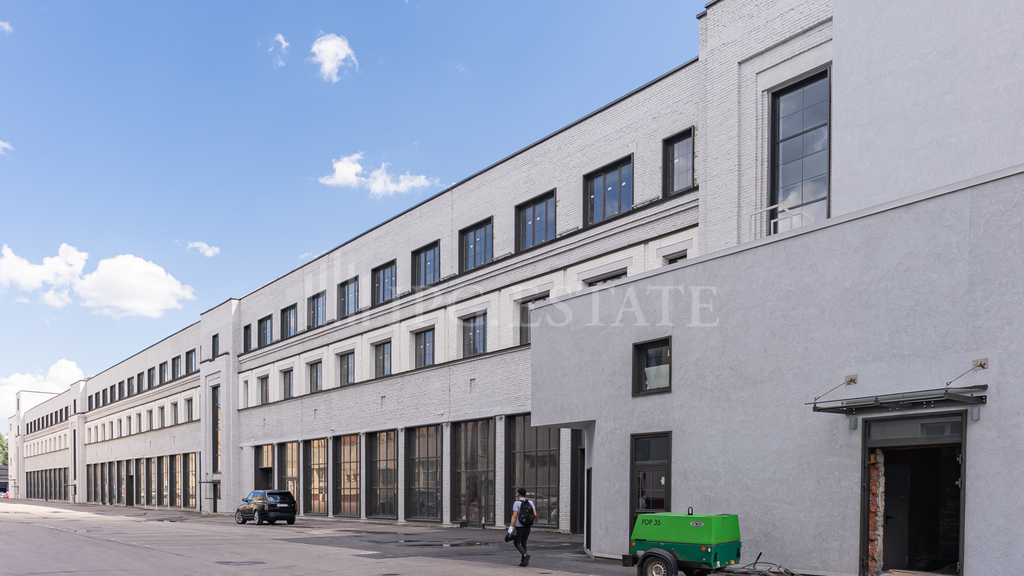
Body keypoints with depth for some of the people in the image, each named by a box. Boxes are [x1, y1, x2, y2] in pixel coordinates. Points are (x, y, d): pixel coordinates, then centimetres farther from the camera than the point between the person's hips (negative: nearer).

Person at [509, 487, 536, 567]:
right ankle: (524, 561, 10)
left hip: (519, 526, -5)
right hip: (528, 526, 5)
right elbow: (535, 514, -1)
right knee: (523, 543, 15)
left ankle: (525, 555, -19)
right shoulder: (530, 502, 4)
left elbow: (514, 515, -17)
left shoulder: (517, 503, -10)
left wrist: (511, 527, -17)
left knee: (517, 543, 5)